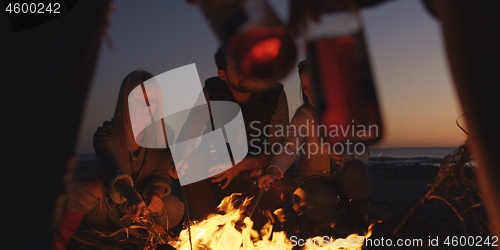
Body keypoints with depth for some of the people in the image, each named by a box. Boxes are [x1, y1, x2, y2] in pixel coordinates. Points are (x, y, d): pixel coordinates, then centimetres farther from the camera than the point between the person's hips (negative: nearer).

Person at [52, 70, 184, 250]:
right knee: (91, 187, -33)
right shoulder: (107, 134, -17)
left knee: (174, 209, -27)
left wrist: (157, 193, -36)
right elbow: (113, 167, -36)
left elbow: (162, 172, -11)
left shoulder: (164, 135, -6)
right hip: (104, 212, -2)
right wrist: (132, 195, -56)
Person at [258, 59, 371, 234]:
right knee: (323, 201, -34)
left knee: (356, 169, -29)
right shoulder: (304, 115, -9)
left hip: (341, 179, 3)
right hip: (311, 178, -3)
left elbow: (364, 151, -1)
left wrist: (351, 156, -26)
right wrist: (274, 171, -46)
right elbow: (290, 146, -27)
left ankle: (361, 227, -8)